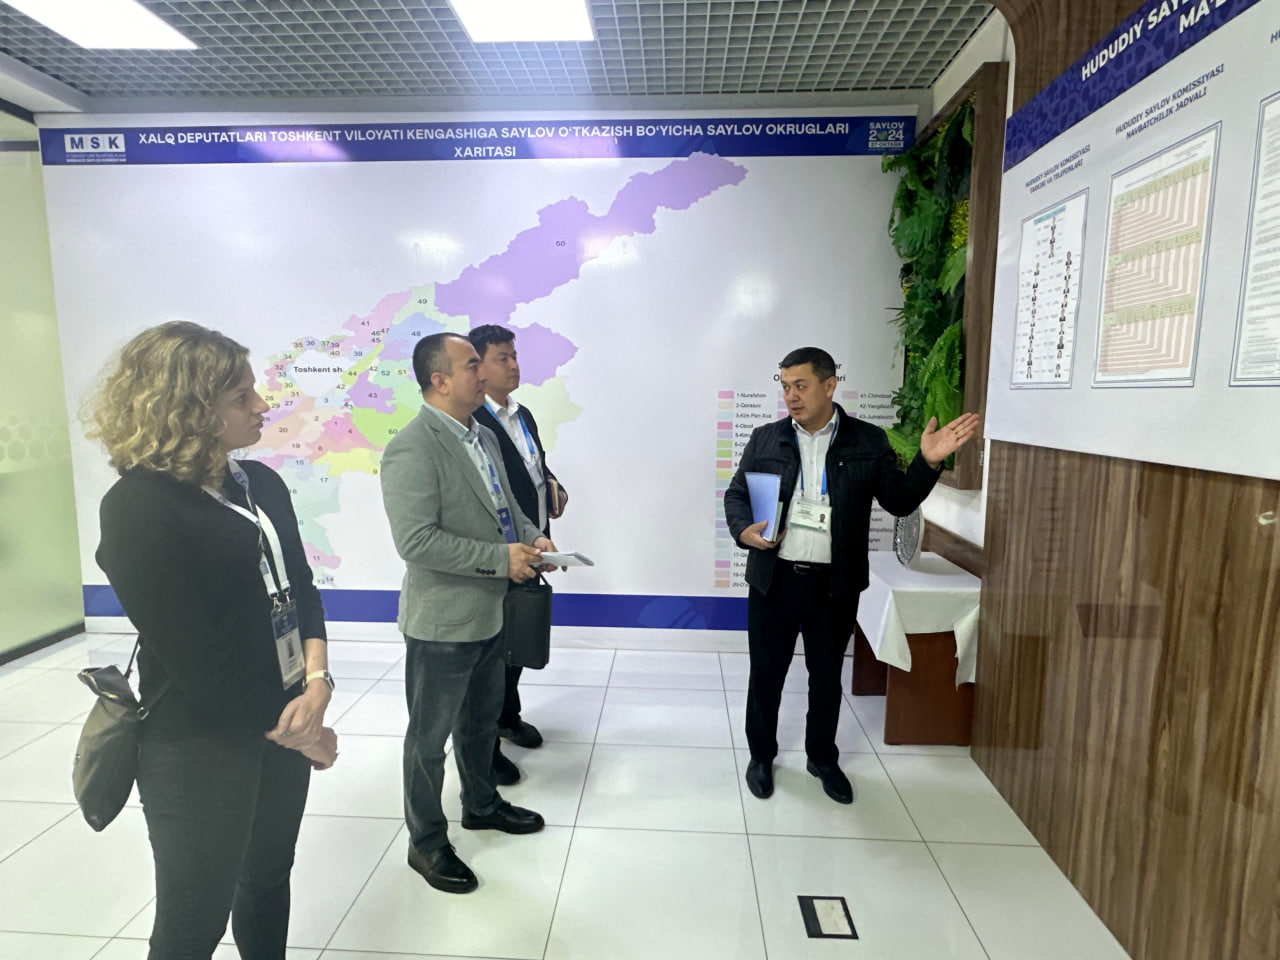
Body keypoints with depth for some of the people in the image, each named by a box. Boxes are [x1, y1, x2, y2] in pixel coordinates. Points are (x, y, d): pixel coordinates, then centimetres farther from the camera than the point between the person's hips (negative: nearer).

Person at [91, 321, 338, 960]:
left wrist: (317, 680, -13)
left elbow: (301, 588, 4)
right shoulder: (139, 506, -18)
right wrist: (294, 735, -12)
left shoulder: (261, 484, 3)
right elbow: (196, 659, -19)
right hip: (201, 748, -6)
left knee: (269, 880, 24)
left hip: (284, 720, 6)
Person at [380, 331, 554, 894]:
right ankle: (426, 843, 33)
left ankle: (481, 804, 49)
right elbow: (416, 541, -28)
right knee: (430, 736, 12)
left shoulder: (484, 437, 7)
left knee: (482, 721, 26)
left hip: (488, 613, 9)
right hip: (442, 622, -8)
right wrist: (501, 558, -26)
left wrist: (531, 536, -1)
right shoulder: (411, 450, -21)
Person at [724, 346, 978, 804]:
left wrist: (927, 463, -13)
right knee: (766, 673, 13)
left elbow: (900, 501, 3)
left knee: (827, 676, 16)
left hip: (834, 584, 0)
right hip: (774, 578, 1)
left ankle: (823, 758, 39)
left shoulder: (868, 442, 0)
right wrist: (744, 530, -12)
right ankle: (761, 756, 35)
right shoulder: (765, 439, 3)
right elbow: (736, 494, 7)